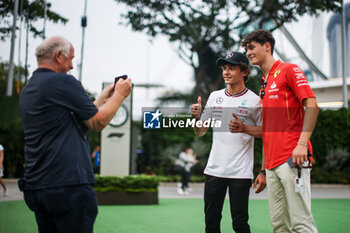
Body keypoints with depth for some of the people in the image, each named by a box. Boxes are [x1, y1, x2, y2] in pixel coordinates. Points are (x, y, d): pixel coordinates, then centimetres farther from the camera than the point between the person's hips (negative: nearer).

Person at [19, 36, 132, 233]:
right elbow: (98, 122, -5)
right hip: (68, 185, -9)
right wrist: (120, 95, 10)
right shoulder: (63, 82, -10)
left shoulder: (27, 91, 17)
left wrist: (102, 99, 24)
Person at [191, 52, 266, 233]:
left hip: (241, 172, -4)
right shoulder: (215, 97, 10)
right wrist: (197, 117, -6)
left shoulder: (254, 101, -3)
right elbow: (200, 132, 13)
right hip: (214, 170, 4)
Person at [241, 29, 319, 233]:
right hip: (272, 162, 8)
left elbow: (312, 106, -9)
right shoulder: (264, 82, 23)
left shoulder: (289, 70, 1)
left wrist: (302, 143, -20)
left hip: (292, 158, -8)